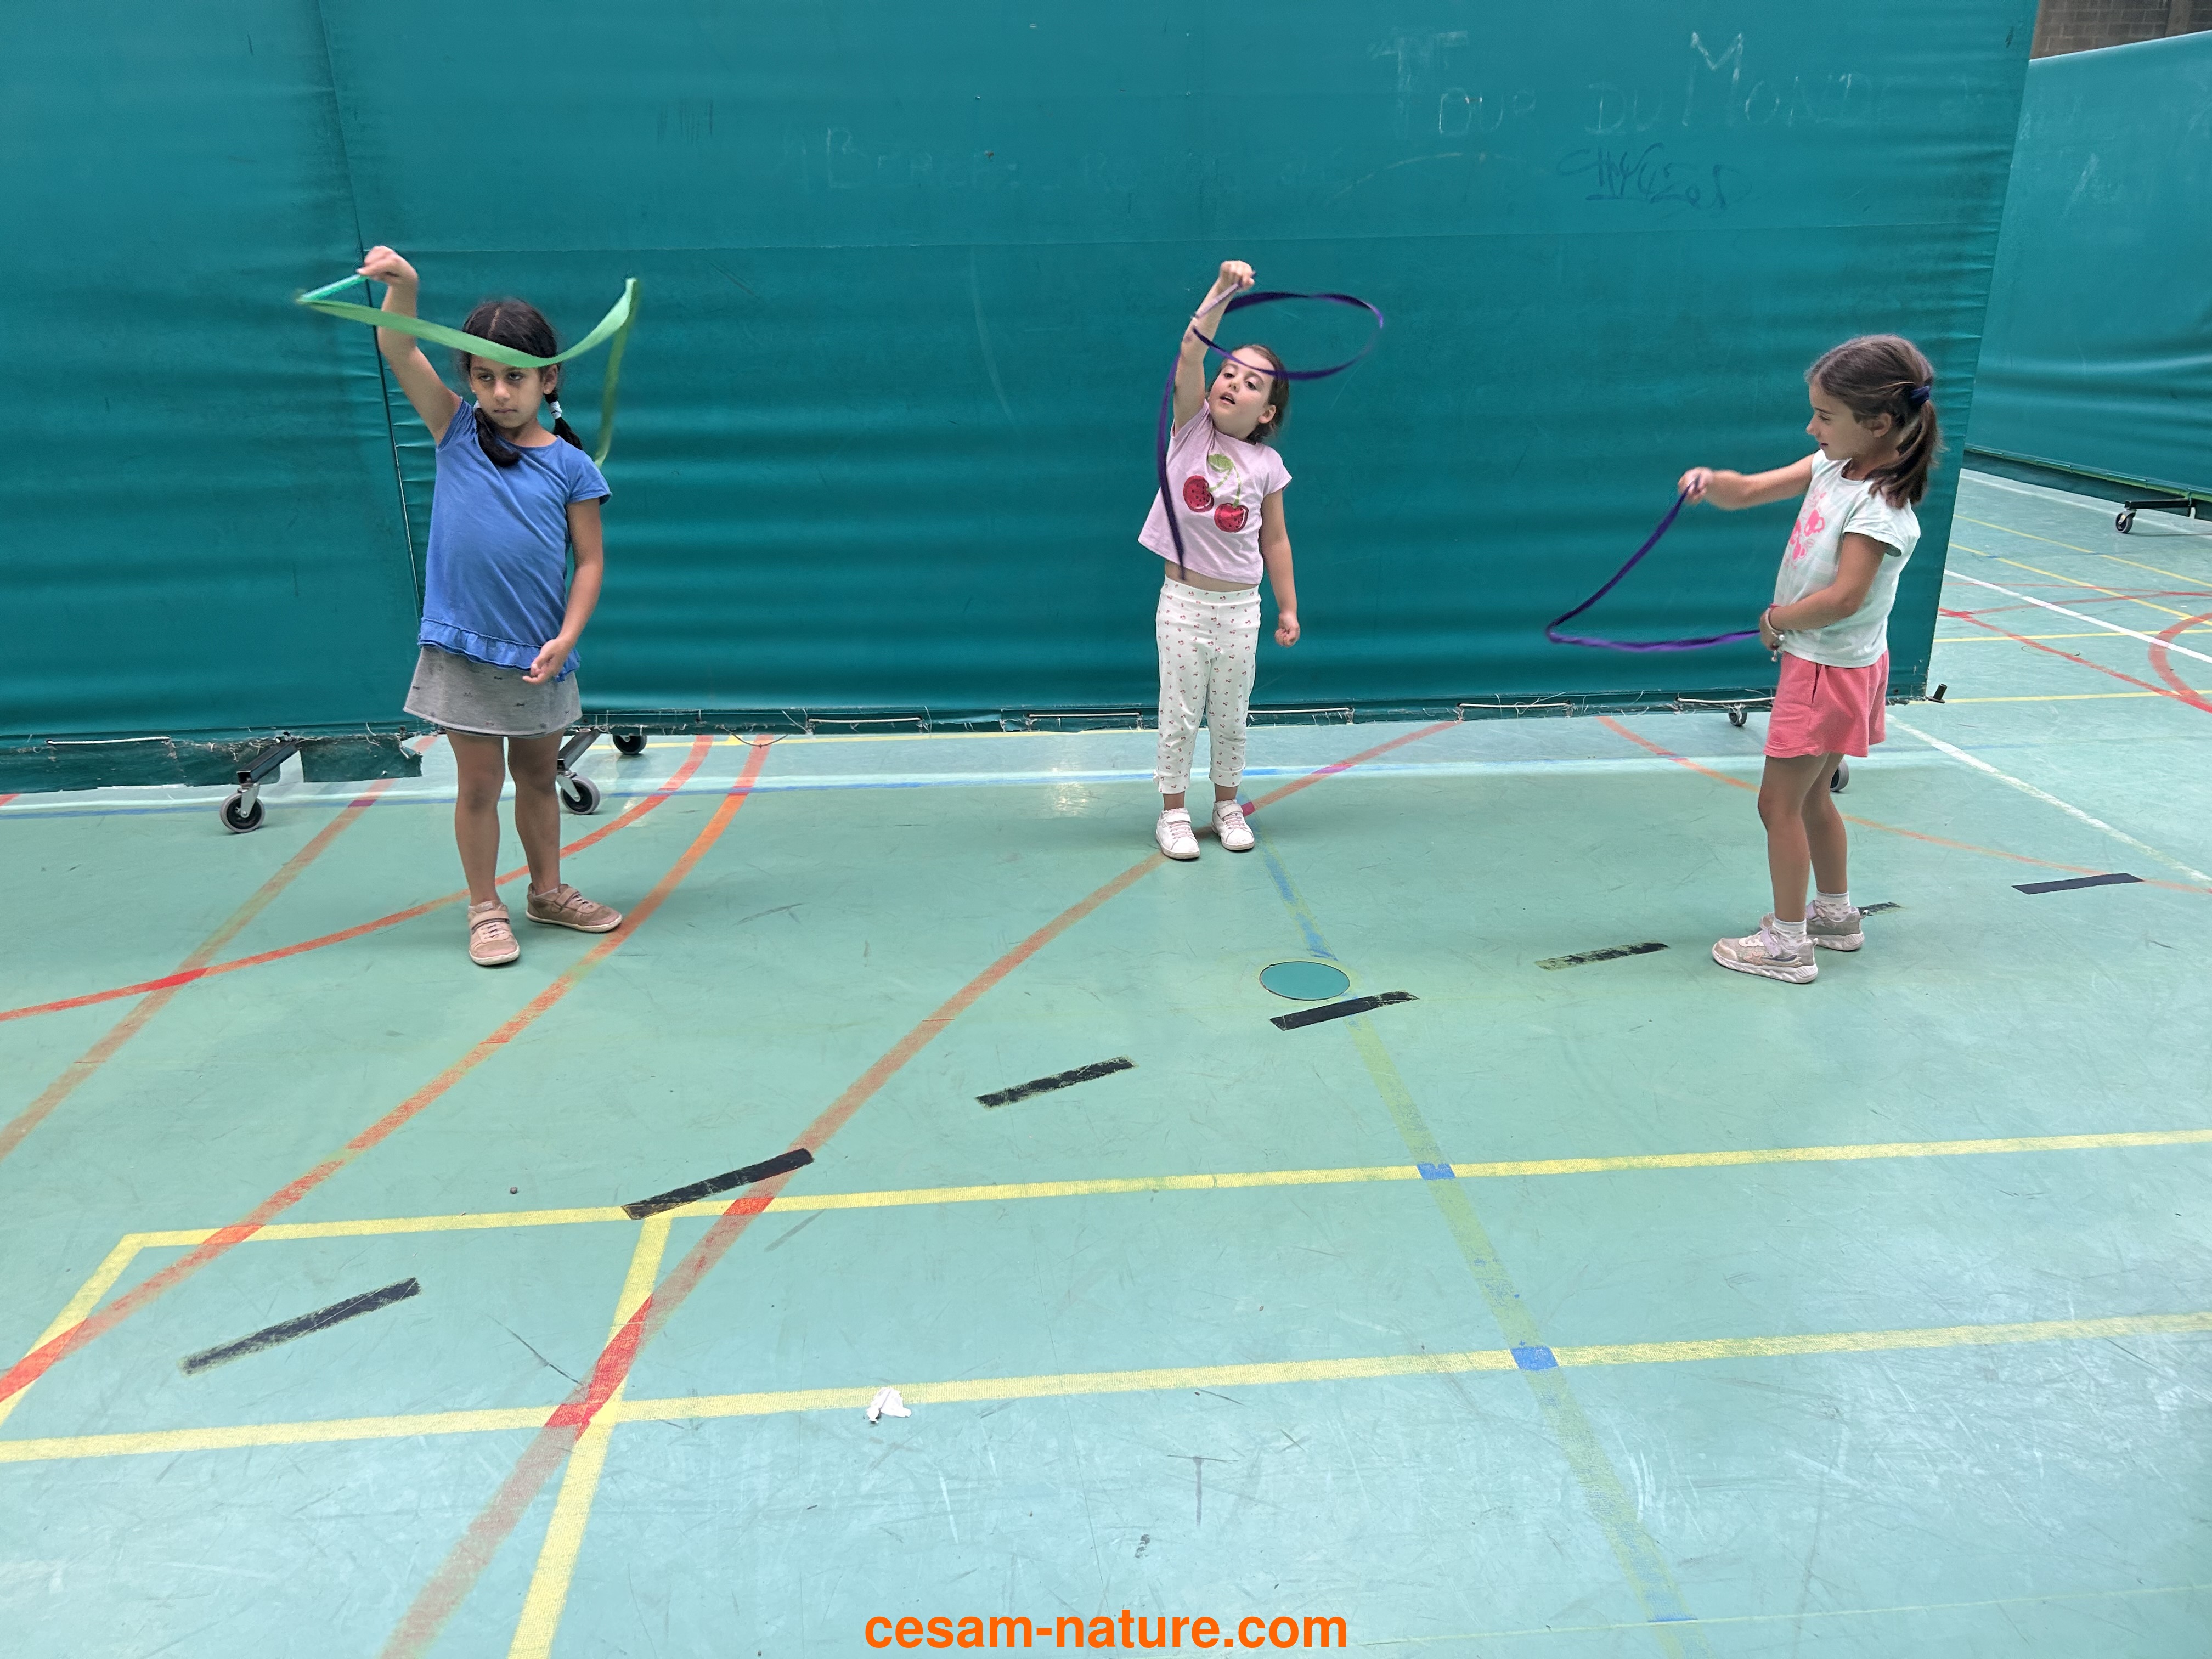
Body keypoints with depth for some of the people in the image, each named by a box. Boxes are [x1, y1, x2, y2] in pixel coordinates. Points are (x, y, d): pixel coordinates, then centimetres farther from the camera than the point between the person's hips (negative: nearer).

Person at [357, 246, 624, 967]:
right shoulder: (457, 432, 1)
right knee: (479, 784, 5)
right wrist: (402, 285, -27)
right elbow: (398, 350, -9)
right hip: (462, 649, -1)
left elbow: (590, 559, -2)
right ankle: (486, 911, 18)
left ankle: (548, 891, 33)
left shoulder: (570, 465, -2)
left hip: (539, 655, 1)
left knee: (537, 777, 17)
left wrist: (566, 638, -12)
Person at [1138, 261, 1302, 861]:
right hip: (1183, 602, -1)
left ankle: (1227, 805, 29)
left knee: (1230, 718, 12)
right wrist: (1223, 290, -26)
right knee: (1179, 716, 5)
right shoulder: (1192, 427, -3)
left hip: (1241, 608, 1)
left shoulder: (1267, 465, 1)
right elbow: (1192, 351, -18)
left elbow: (1275, 541, 7)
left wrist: (1288, 609, 8)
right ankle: (1174, 812, 19)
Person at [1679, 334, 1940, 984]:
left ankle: (1787, 944, 9)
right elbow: (1749, 492, 3)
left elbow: (1843, 598, -31)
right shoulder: (1833, 466, 0)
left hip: (1832, 669, -9)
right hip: (1816, 661, 9)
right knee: (1809, 796, 21)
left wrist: (1778, 620, -15)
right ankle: (1836, 914, 38)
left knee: (1779, 802, -1)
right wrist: (1712, 481, -18)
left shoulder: (1879, 508, -24)